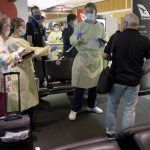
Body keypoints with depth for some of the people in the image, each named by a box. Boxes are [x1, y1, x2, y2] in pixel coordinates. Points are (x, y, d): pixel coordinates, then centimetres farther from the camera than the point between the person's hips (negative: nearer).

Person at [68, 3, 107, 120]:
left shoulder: (100, 26, 5)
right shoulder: (81, 25, -3)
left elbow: (105, 41, 14)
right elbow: (72, 41, -7)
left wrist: (102, 43, -8)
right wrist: (77, 37, -28)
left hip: (97, 58, 4)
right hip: (83, 58, -4)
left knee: (94, 84, 16)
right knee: (80, 85, -2)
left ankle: (92, 106, 35)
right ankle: (74, 110, 13)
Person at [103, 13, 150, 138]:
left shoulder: (116, 37, -8)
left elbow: (104, 56, -1)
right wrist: (139, 74, 8)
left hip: (116, 79, 0)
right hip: (133, 81, 0)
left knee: (112, 107, 18)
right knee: (130, 110, 13)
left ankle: (111, 133, 31)